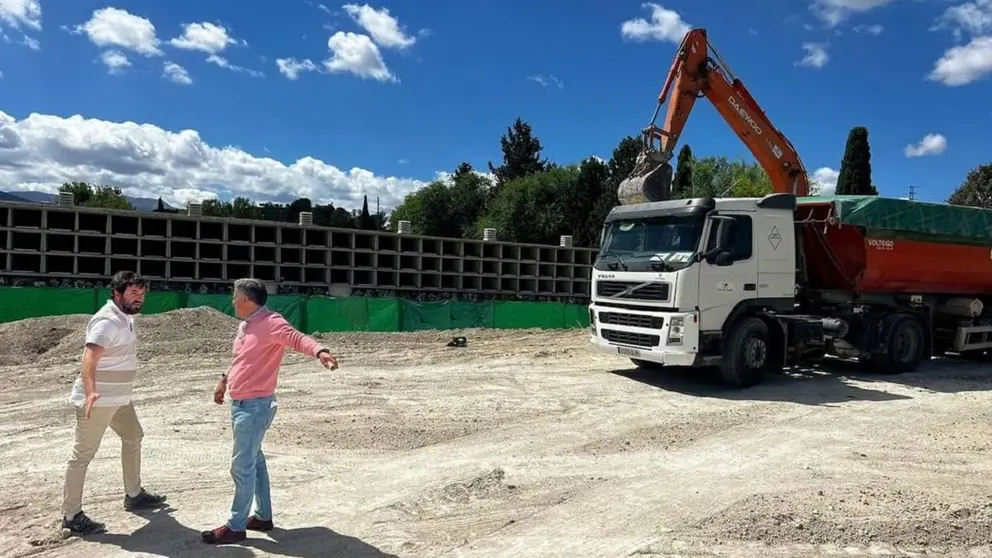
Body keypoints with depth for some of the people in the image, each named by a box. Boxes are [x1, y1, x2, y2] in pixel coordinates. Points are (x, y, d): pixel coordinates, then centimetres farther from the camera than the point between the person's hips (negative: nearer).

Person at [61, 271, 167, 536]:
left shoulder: (126, 317, 9)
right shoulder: (107, 321, -21)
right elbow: (89, 359, -34)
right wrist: (90, 393, -48)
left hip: (119, 398, 11)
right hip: (97, 400, -11)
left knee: (133, 438, 21)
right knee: (83, 454, -2)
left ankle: (134, 495, 35)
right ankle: (71, 515, 7)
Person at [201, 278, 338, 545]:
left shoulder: (270, 323, -19)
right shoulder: (245, 325, 11)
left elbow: (296, 338, -38)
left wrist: (319, 351, -56)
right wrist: (224, 379, 37)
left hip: (255, 406, -10)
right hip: (240, 403, 10)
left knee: (242, 466, -2)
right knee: (254, 460, 17)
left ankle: (236, 527, 10)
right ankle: (263, 516, 29)